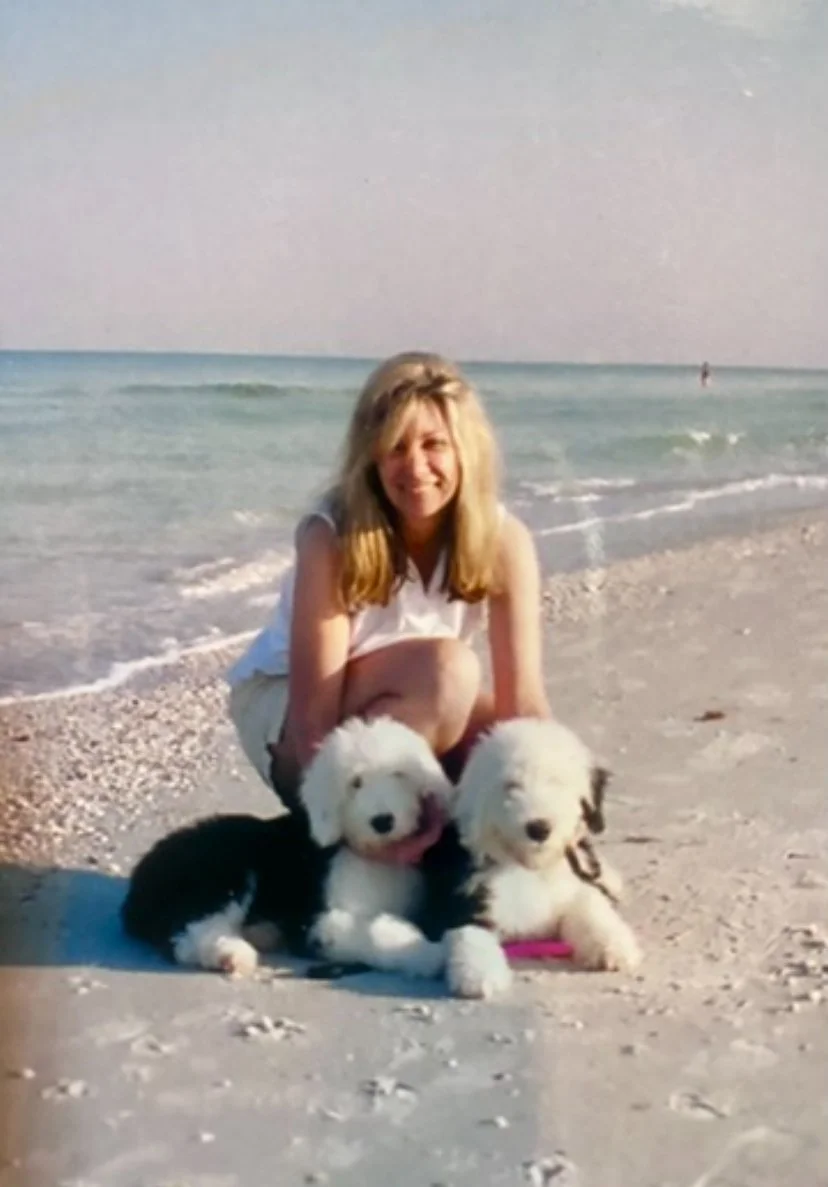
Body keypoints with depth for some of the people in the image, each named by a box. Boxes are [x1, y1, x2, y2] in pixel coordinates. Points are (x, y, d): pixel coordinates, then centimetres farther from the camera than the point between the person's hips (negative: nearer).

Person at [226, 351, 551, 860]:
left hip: (413, 719, 5)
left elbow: (522, 700, -25)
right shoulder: (332, 536, -28)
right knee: (446, 670, -34)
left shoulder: (503, 538, -19)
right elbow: (315, 711, -31)